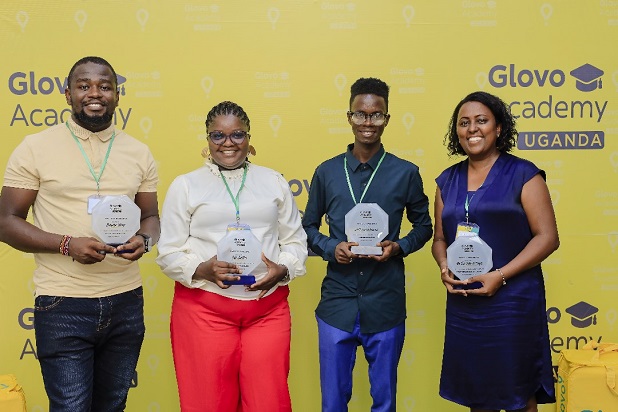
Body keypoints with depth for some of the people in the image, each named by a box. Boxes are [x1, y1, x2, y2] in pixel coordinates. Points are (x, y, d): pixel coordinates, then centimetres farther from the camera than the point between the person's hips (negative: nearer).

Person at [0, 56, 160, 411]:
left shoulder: (138, 153, 7)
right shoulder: (35, 148, -2)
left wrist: (144, 240, -10)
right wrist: (67, 244, -19)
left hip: (126, 302, 4)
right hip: (63, 305, -3)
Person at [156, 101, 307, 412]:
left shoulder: (274, 182, 12)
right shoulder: (185, 185, 5)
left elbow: (295, 240, 13)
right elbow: (169, 252, 2)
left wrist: (282, 269, -7)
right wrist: (202, 270, -17)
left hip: (268, 308, 2)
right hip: (204, 308, -1)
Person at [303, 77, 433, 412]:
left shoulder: (406, 173, 0)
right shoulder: (327, 172, 3)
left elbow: (423, 225, 9)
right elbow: (309, 227, 9)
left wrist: (398, 247, -11)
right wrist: (331, 248, -11)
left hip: (386, 304, 0)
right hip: (337, 301, 1)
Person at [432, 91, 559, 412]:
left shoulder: (522, 174, -4)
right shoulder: (448, 180, 10)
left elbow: (548, 237, -9)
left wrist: (500, 275, -17)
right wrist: (444, 267, -6)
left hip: (512, 300, -4)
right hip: (462, 304, 4)